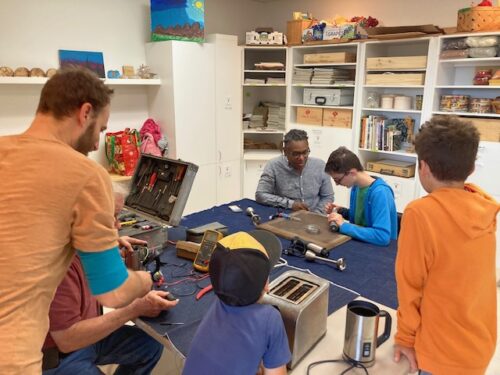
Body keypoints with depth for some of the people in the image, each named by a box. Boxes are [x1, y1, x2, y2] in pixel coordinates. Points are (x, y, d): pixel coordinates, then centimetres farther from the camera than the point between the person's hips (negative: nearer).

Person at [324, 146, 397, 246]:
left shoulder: (380, 193, -22)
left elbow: (382, 236, -30)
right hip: (359, 242, 6)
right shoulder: (356, 186, -1)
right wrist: (341, 211, -2)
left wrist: (344, 226, -25)